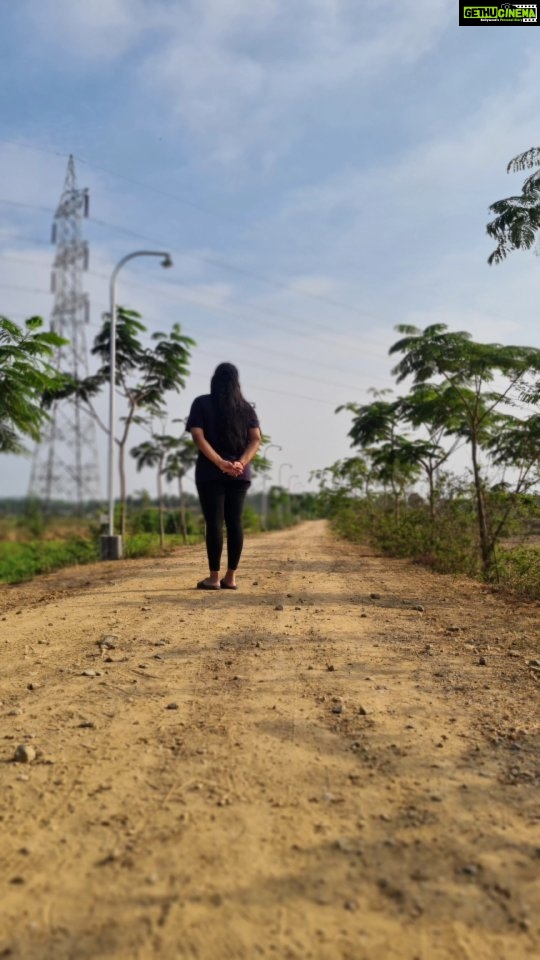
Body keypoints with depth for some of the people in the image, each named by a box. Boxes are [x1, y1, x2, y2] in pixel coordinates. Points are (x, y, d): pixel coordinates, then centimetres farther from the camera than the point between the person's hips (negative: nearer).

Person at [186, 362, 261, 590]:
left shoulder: (202, 403, 2)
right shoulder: (246, 407, 11)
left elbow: (198, 437, -10)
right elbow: (256, 439, 0)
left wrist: (220, 463, -16)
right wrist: (241, 463, -12)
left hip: (210, 473, -3)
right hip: (240, 474, 3)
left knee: (214, 523, -2)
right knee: (234, 522, 5)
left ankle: (214, 578, 0)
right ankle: (231, 577, 8)